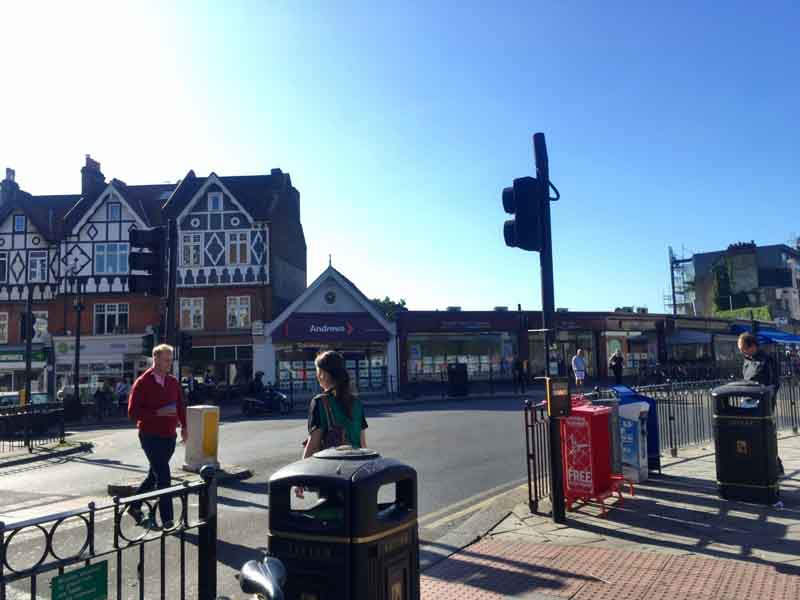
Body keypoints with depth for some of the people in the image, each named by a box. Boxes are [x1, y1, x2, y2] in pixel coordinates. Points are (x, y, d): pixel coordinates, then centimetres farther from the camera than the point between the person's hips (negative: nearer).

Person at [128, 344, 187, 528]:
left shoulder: (173, 382, 7)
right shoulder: (142, 383, -10)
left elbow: (180, 405, 19)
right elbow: (132, 411, -14)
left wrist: (183, 426, 12)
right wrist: (158, 413, -22)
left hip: (169, 436, 6)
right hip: (150, 436, -6)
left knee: (155, 475, 19)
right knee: (164, 478, -7)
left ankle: (134, 506, 39)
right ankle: (167, 520, 1)